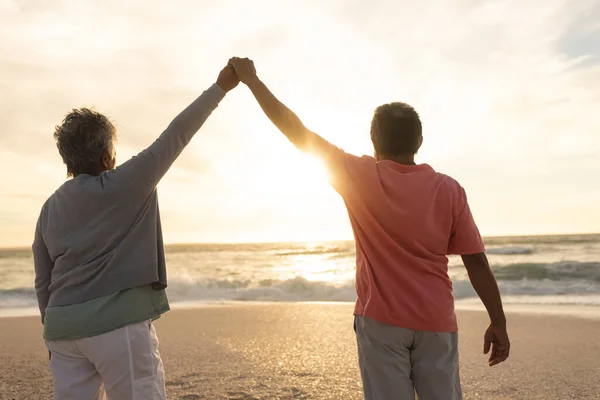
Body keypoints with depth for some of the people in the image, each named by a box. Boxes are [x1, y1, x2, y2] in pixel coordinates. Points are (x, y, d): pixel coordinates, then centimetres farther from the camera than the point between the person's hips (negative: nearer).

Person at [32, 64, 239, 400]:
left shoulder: (51, 208, 11)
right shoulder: (124, 186, -7)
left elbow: (44, 281, 15)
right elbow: (176, 136, -6)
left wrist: (55, 331, 25)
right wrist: (220, 87, -1)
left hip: (65, 326, 7)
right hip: (119, 321, -6)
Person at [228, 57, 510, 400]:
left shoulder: (359, 176, -7)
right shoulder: (448, 189, -3)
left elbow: (297, 131, -4)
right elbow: (476, 260, -2)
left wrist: (252, 79, 5)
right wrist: (499, 323, 6)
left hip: (381, 320, -2)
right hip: (436, 323, 2)